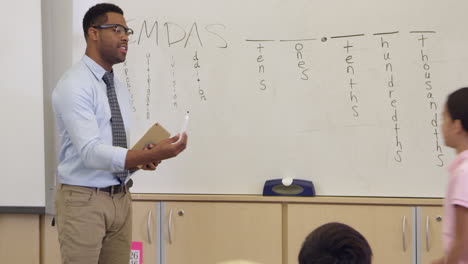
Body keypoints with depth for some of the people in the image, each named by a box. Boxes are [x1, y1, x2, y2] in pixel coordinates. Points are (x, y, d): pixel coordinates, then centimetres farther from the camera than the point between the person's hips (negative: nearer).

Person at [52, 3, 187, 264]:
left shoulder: (120, 89, 11)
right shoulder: (74, 85, -15)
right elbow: (91, 152, -25)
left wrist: (144, 159, -7)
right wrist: (152, 155, -33)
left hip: (121, 199, 7)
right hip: (83, 200, -7)